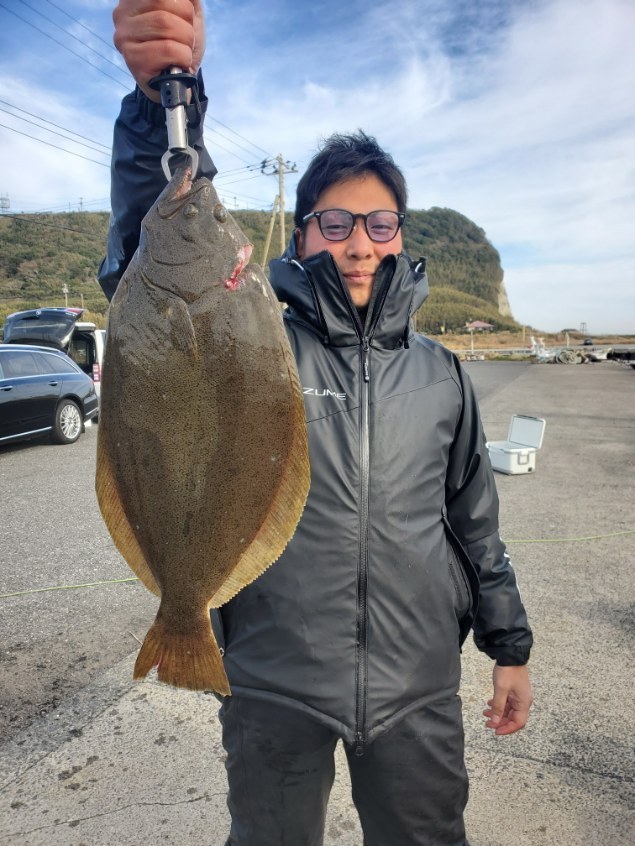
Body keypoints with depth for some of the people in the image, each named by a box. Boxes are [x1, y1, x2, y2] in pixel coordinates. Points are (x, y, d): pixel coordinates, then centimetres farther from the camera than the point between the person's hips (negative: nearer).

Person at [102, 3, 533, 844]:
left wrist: (511, 646, 11)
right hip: (275, 686, -1)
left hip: (418, 685, 3)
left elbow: (475, 521, 7)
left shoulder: (440, 375, 2)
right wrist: (164, 97, -41)